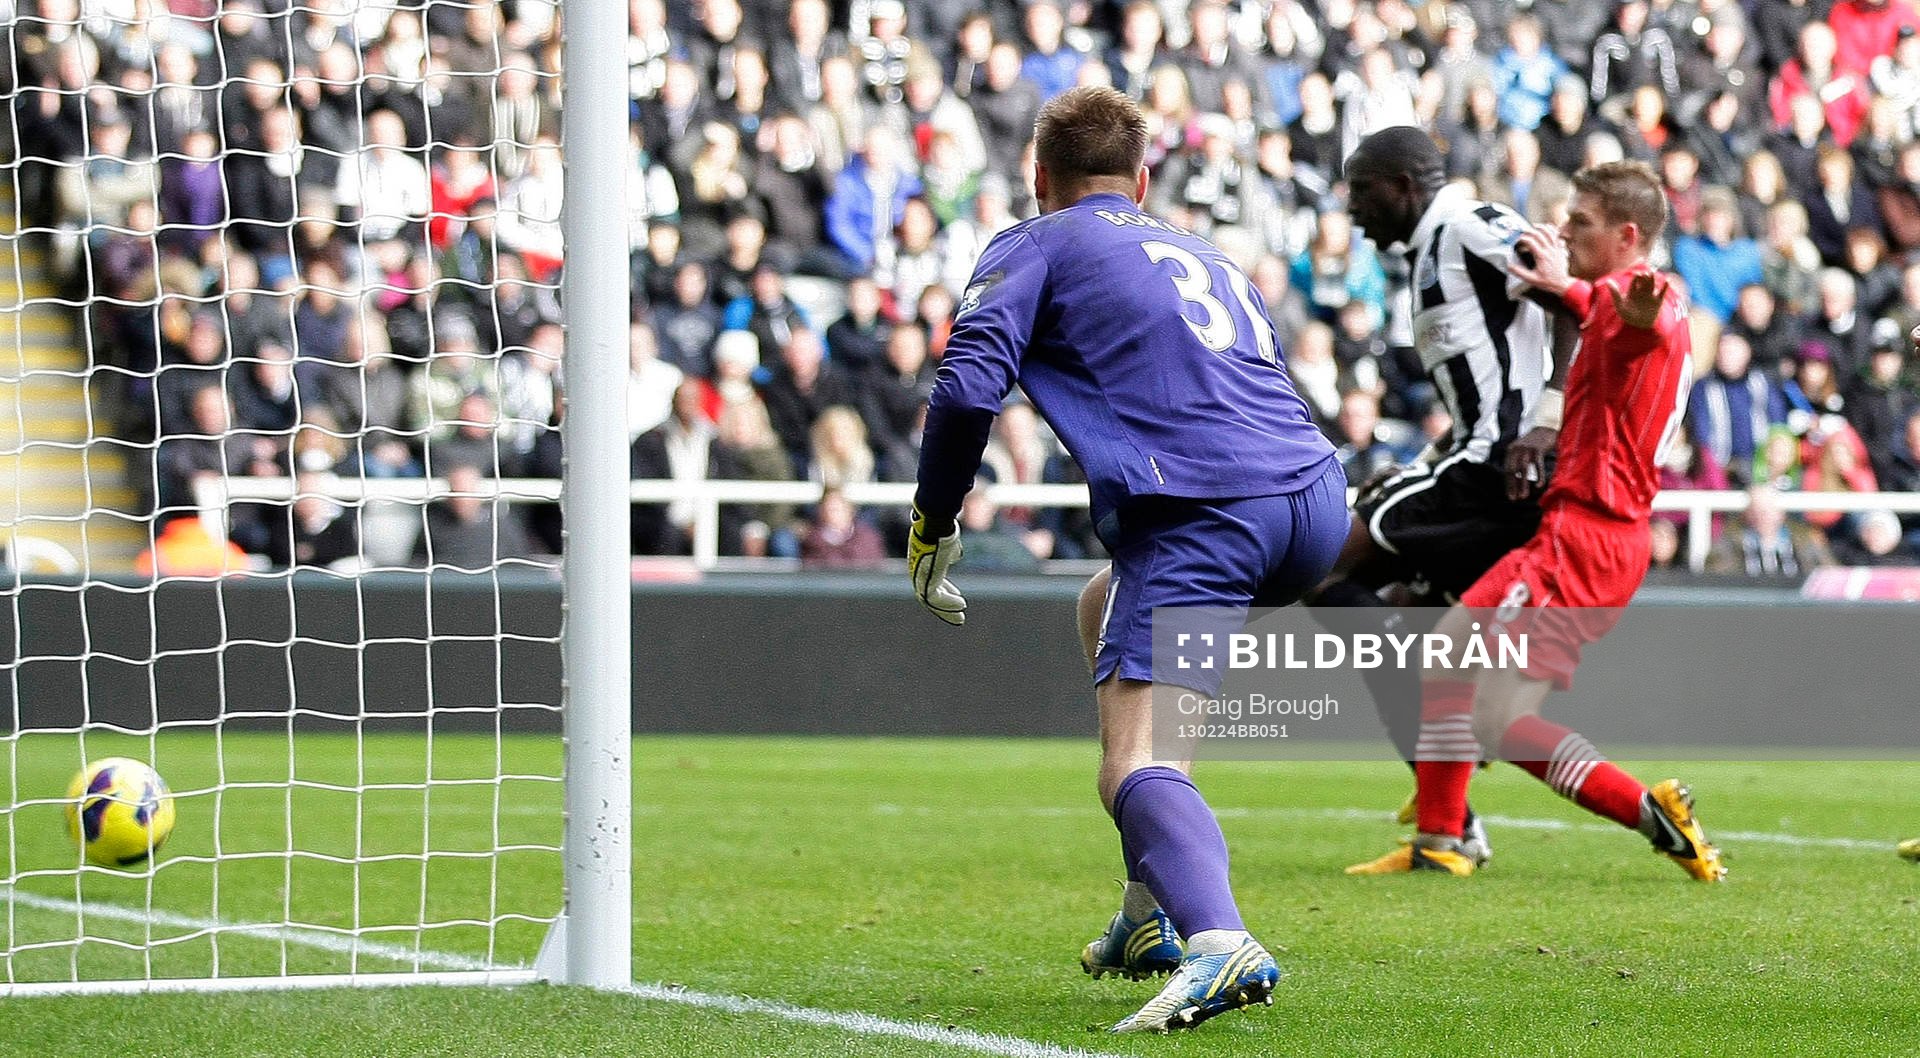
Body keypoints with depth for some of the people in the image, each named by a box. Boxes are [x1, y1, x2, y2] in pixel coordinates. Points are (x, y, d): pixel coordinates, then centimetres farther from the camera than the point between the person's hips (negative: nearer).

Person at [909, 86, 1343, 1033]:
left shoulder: (1034, 246, 13)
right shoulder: (1199, 253, 33)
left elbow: (968, 389, -2)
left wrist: (929, 531, 9)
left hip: (1202, 512, -7)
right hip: (1315, 501, 7)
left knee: (1133, 765, -14)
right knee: (1106, 604, 32)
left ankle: (1218, 942, -46)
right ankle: (1151, 913, 27)